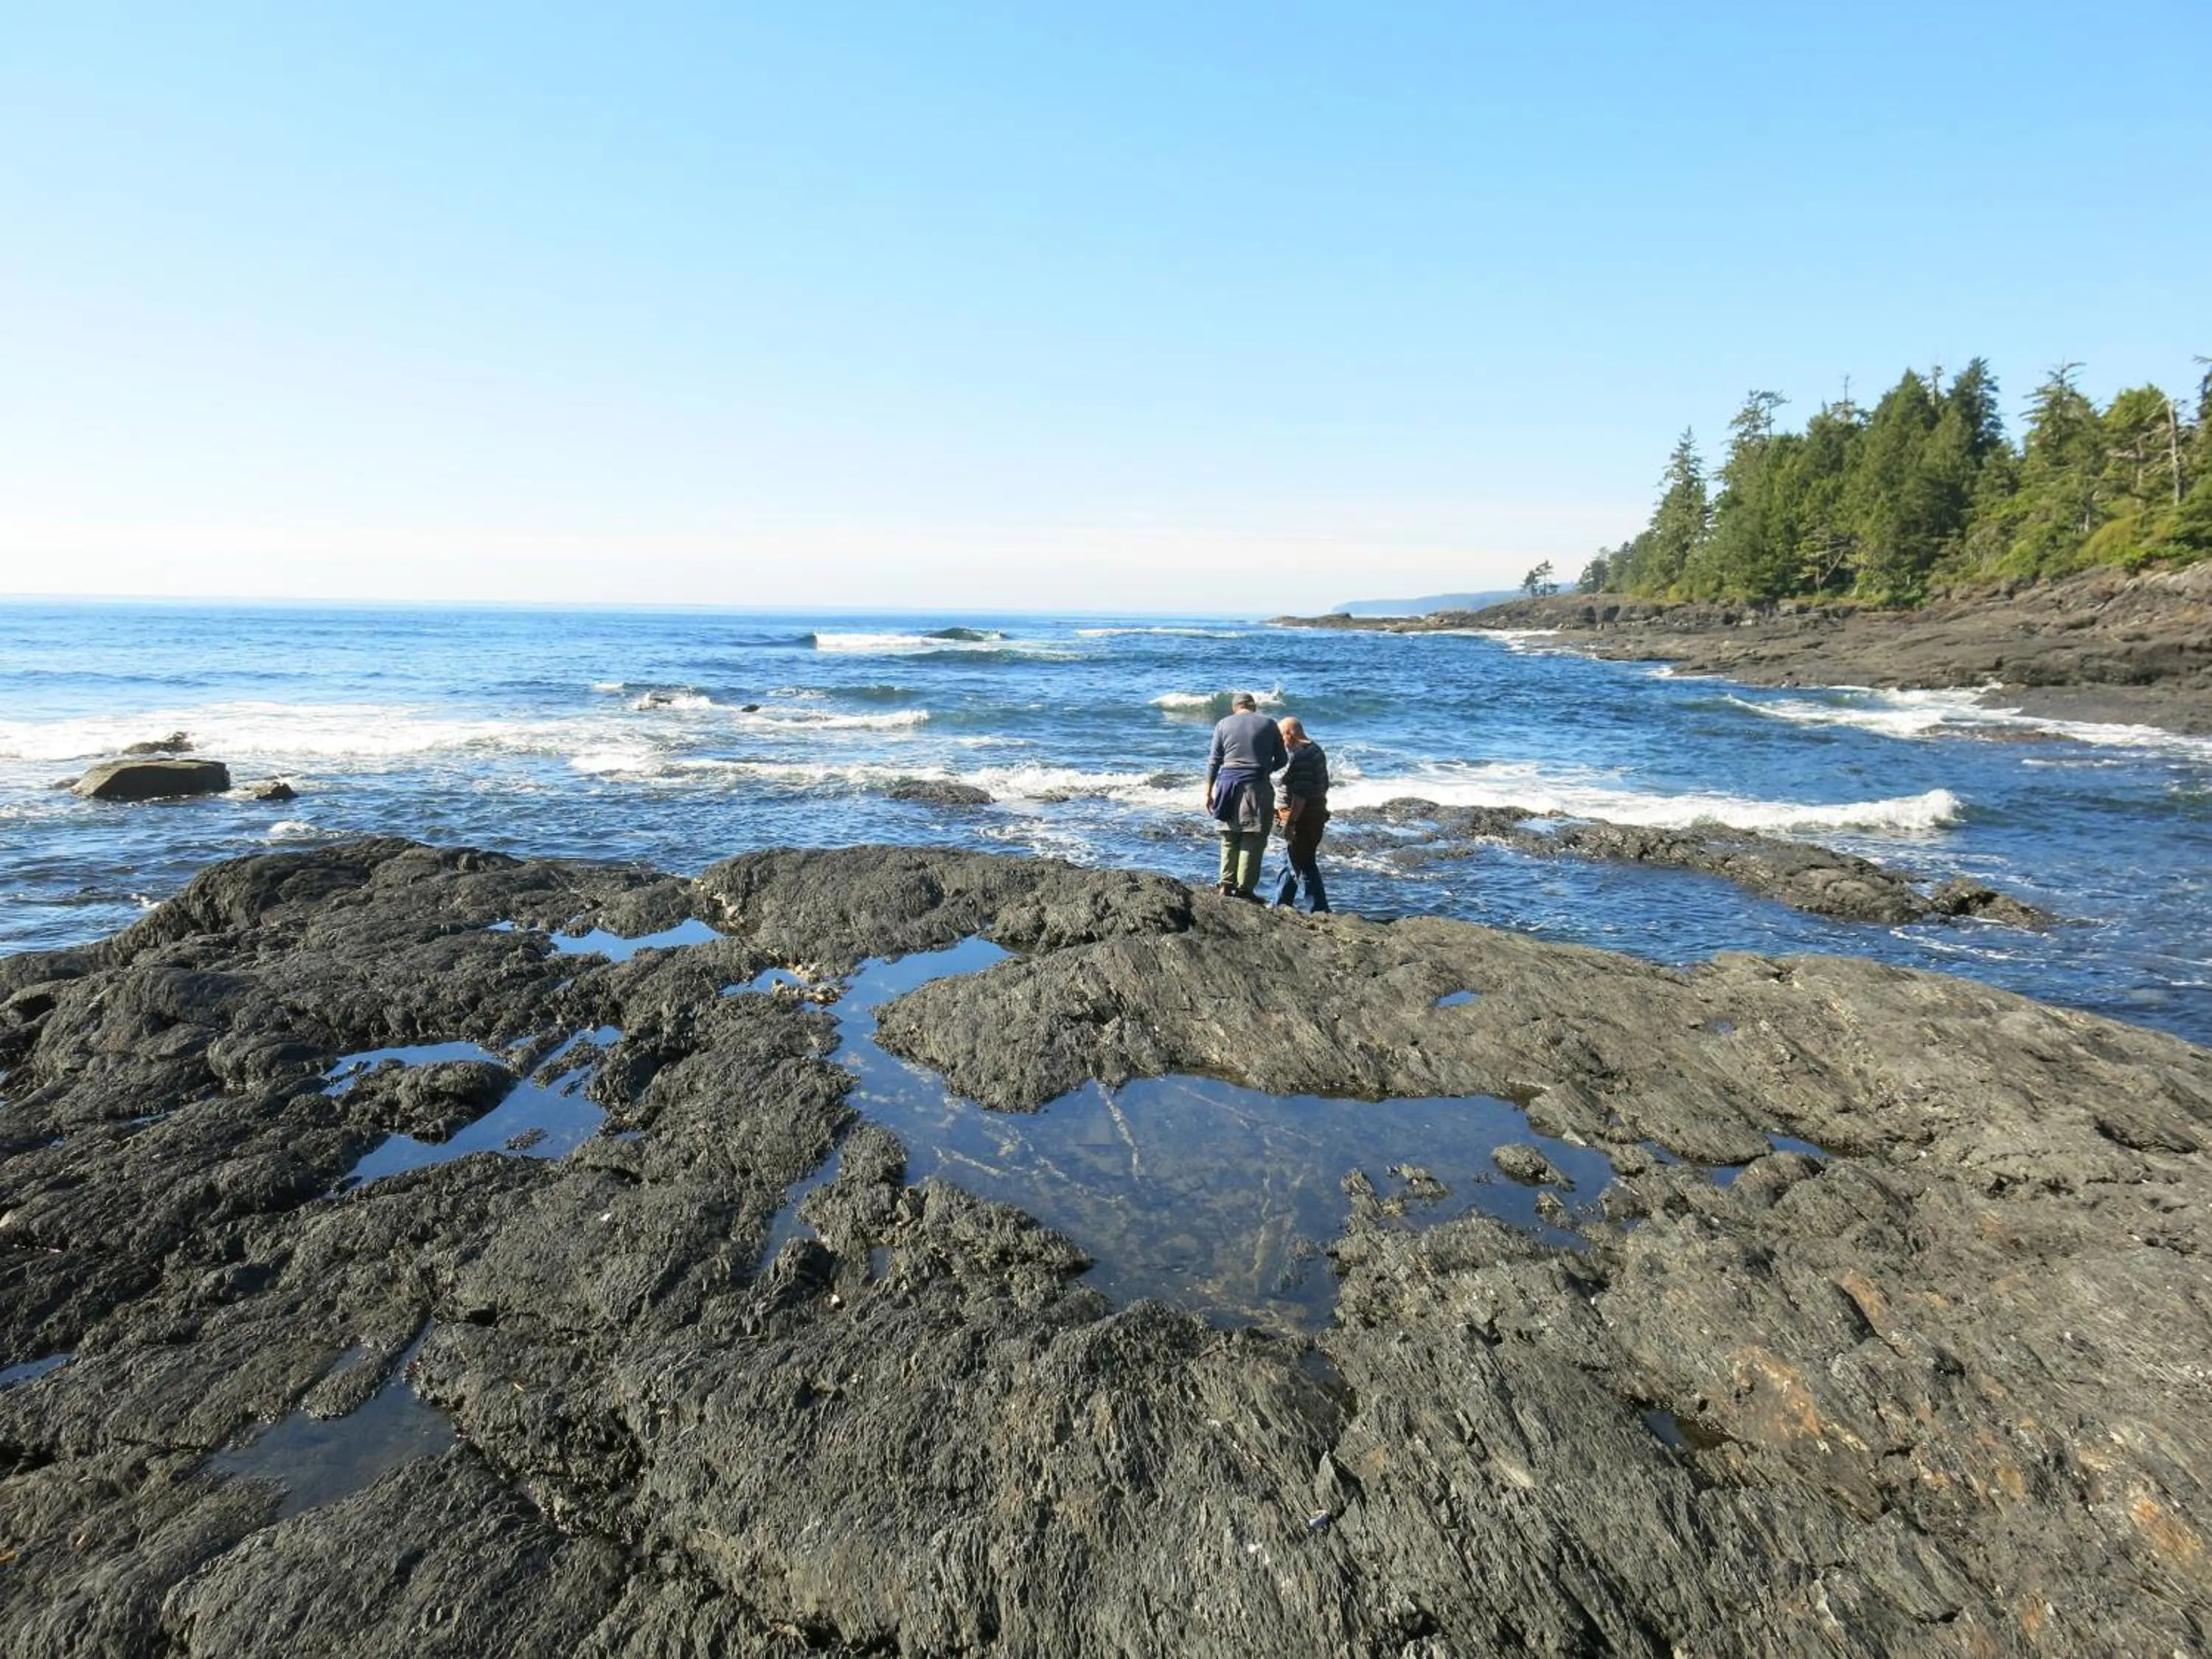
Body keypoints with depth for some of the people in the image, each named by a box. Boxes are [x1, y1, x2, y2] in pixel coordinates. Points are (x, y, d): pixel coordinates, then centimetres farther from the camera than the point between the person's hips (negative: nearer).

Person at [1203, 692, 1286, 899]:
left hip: (1228, 783, 2)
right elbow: (1282, 760, 8)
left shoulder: (1223, 724, 7)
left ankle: (1227, 884, 10)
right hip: (1257, 786, -2)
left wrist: (1208, 792, 8)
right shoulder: (1268, 724, 4)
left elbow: (1214, 761, 5)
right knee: (1253, 839, 0)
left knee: (1229, 837, 11)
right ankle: (1245, 888, -3)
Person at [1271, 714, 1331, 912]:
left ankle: (1319, 911, 0)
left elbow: (1300, 794, -25)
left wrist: (1290, 823, -24)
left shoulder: (1301, 755, -19)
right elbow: (1324, 785, 19)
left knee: (1304, 866, -3)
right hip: (1316, 814, 11)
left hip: (1303, 819, -11)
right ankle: (1280, 905, 30)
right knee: (1292, 862, 19)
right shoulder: (1316, 750, 13)